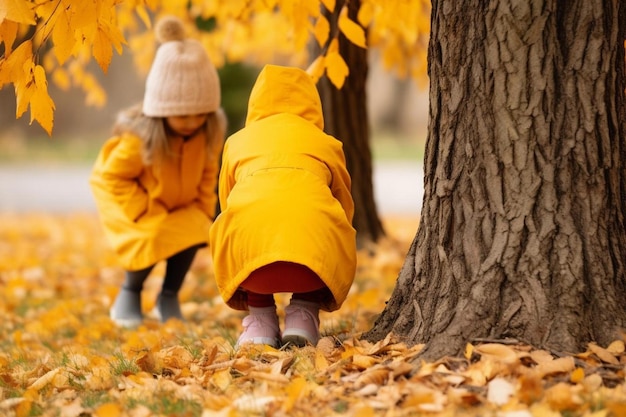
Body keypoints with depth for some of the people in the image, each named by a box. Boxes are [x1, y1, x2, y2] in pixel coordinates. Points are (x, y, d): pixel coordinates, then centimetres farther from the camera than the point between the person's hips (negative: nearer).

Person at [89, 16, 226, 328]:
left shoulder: (210, 133, -17)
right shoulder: (139, 137, -32)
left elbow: (207, 175, 1)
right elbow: (112, 176, -23)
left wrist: (202, 210, -7)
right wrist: (149, 213, -25)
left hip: (181, 206, 5)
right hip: (141, 206, -5)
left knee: (192, 233, -20)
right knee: (151, 242, -28)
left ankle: (168, 298, 3)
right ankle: (129, 297, 0)